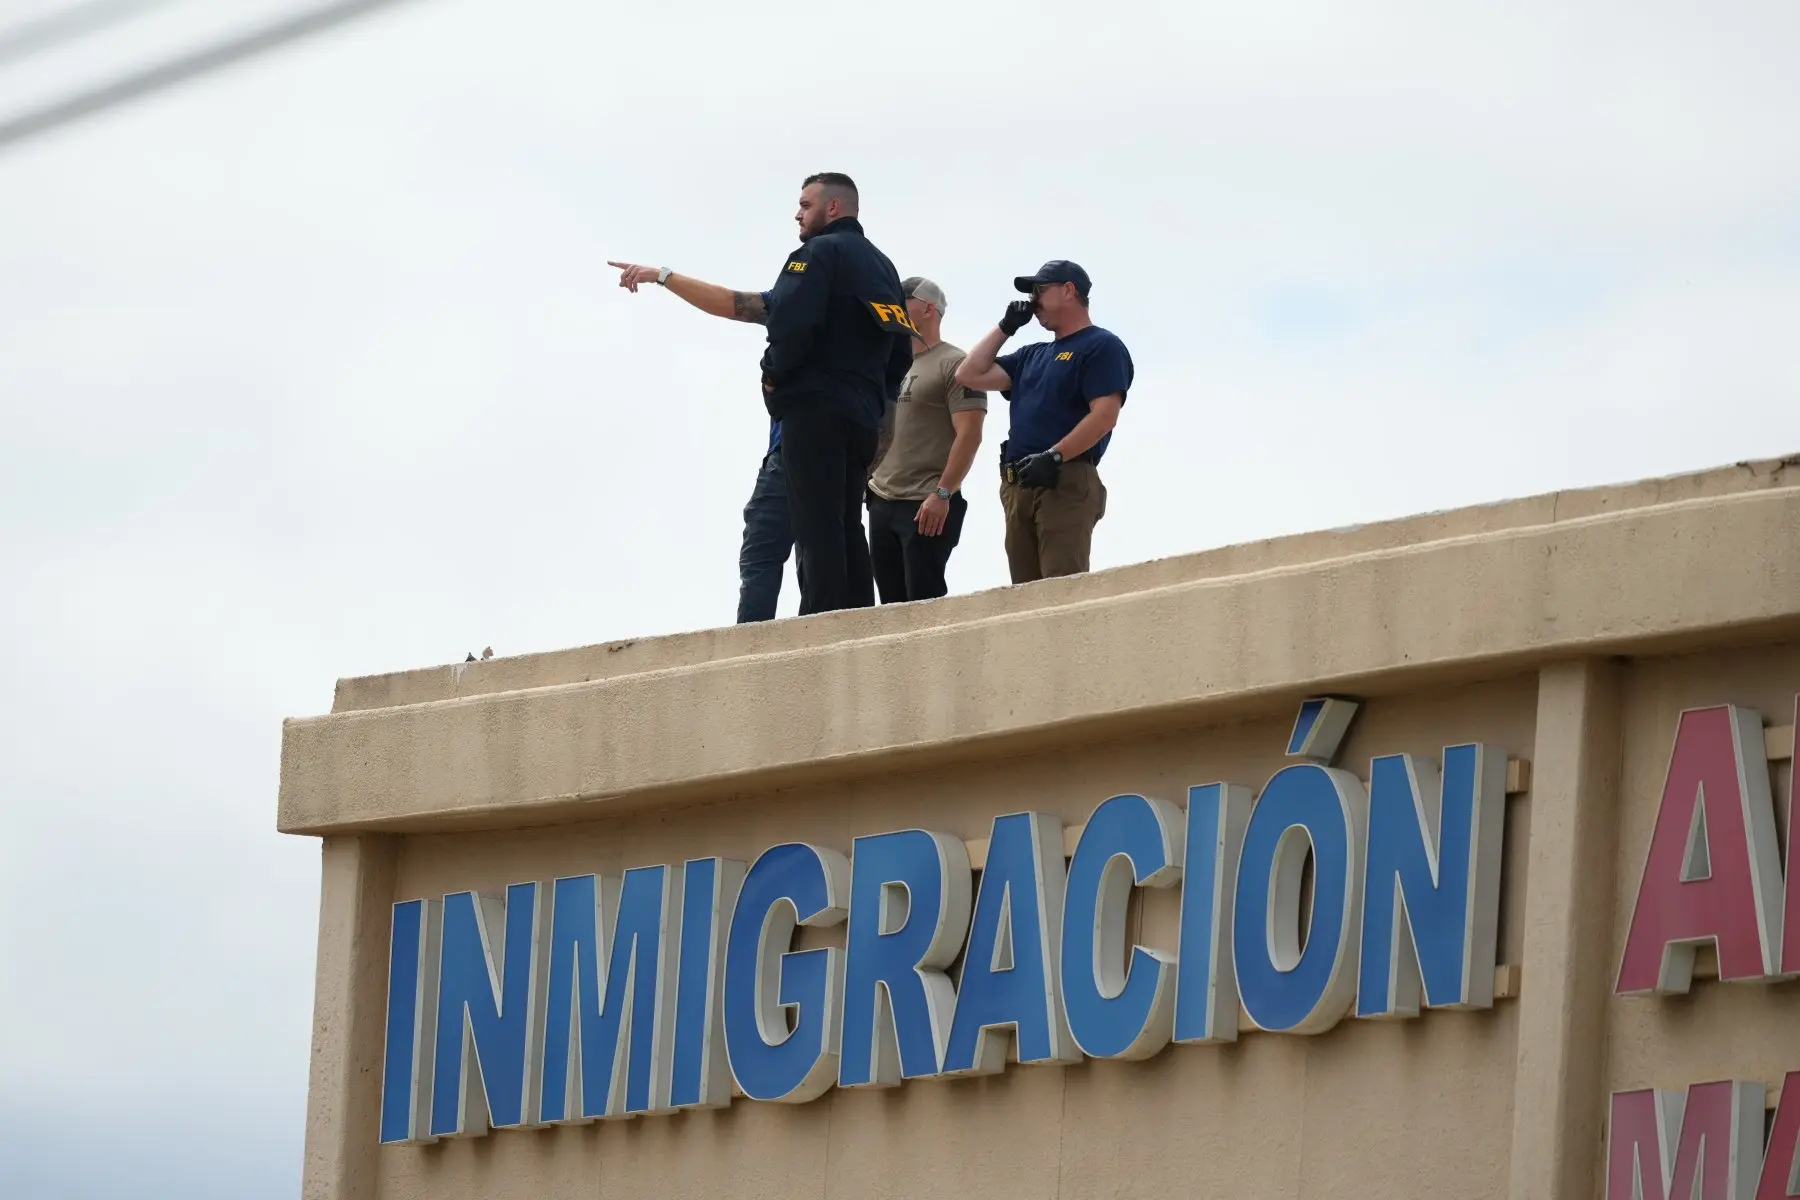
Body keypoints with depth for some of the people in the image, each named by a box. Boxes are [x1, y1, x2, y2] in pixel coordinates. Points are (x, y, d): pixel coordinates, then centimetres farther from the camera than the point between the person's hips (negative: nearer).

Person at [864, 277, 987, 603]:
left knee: (923, 603, -11)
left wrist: (942, 494, -20)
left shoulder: (953, 365, -5)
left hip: (928, 506, -8)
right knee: (893, 605, 5)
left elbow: (969, 434, -14)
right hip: (882, 503, 8)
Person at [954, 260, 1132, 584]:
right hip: (1018, 486, 8)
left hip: (1066, 484, -8)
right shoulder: (1033, 356, 26)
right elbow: (970, 375, 23)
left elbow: (1104, 415, -12)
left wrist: (1054, 457, -20)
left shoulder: (1101, 347, 1)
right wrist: (1006, 327, 20)